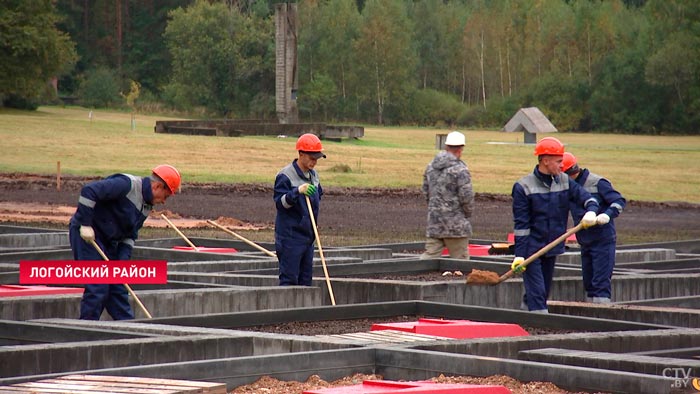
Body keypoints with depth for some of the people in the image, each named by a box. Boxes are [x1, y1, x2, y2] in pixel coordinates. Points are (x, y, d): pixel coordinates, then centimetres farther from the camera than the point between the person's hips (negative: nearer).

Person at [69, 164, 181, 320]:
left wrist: (123, 259, -4)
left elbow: (130, 235, 11)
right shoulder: (127, 185, -21)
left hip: (108, 240, 9)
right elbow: (88, 191, -28)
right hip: (86, 233, -9)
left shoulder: (147, 206, 8)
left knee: (118, 288, 10)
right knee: (97, 288, -11)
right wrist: (85, 224, -26)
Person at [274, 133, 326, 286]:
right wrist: (298, 191, -35)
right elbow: (280, 202, -19)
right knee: (289, 278, -7)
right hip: (290, 237, -8)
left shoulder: (313, 175, 12)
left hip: (308, 235, 8)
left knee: (306, 278, 10)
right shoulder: (285, 175, -12)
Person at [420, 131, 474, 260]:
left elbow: (426, 191, 17)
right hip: (455, 224, -6)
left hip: (434, 221, 6)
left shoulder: (431, 167, 9)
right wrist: (467, 213, 3)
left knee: (430, 254, 6)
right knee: (460, 258, 2)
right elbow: (466, 196, -15)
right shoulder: (460, 169, -14)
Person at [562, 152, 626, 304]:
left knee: (601, 282, -11)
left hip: (603, 241, -7)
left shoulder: (597, 183, -12)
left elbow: (619, 201, -15)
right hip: (585, 242, 7)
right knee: (589, 283, 11)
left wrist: (607, 215, -31)